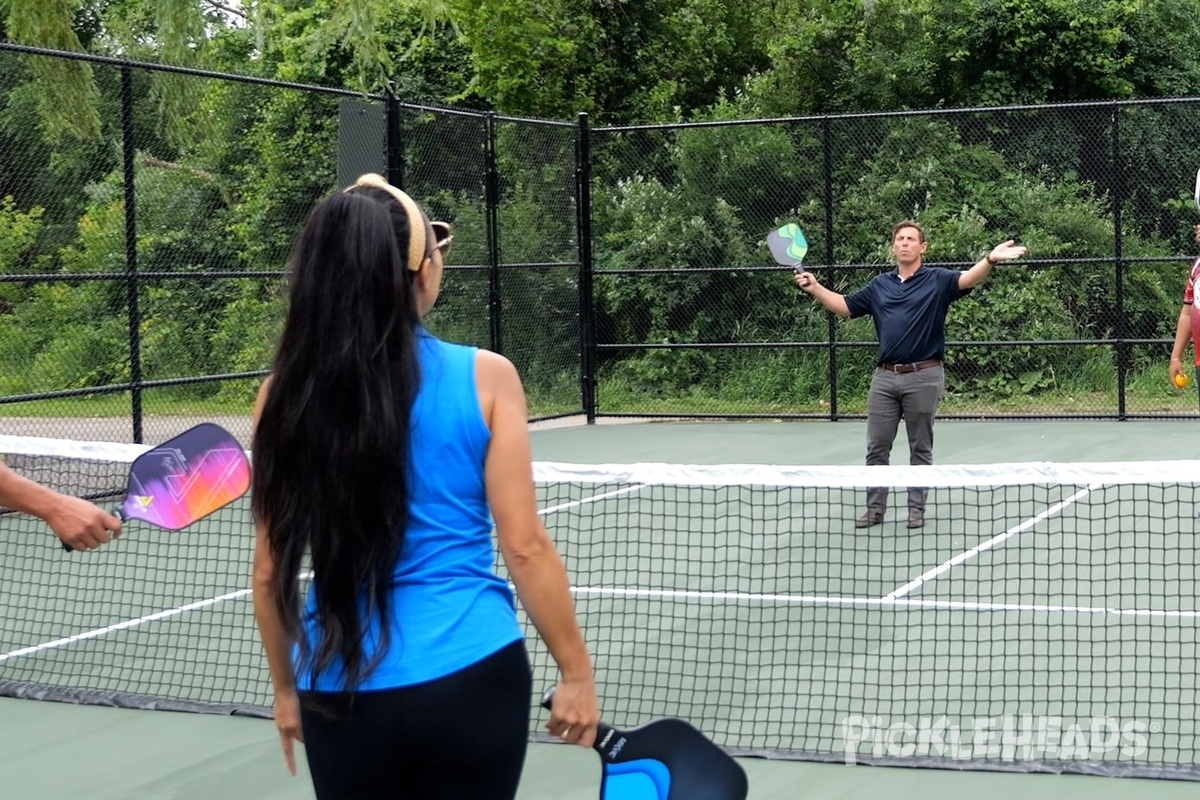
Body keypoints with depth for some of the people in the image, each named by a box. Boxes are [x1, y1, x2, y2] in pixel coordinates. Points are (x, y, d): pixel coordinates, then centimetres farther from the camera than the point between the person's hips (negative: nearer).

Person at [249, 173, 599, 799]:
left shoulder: (284, 394, -3)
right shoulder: (484, 377, -9)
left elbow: (273, 568, 3)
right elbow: (524, 548, -8)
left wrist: (285, 688, 16)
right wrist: (575, 673, 2)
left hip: (343, 692, 2)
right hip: (470, 679, -2)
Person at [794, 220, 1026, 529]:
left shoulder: (937, 280, -2)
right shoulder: (879, 285, 12)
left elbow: (966, 280, -19)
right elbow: (845, 306, 17)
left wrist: (990, 259, -39)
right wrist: (815, 289, 1)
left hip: (923, 376, -4)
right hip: (885, 376, 4)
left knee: (920, 448, 6)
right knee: (876, 447, 5)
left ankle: (917, 508, 15)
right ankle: (875, 508, 14)